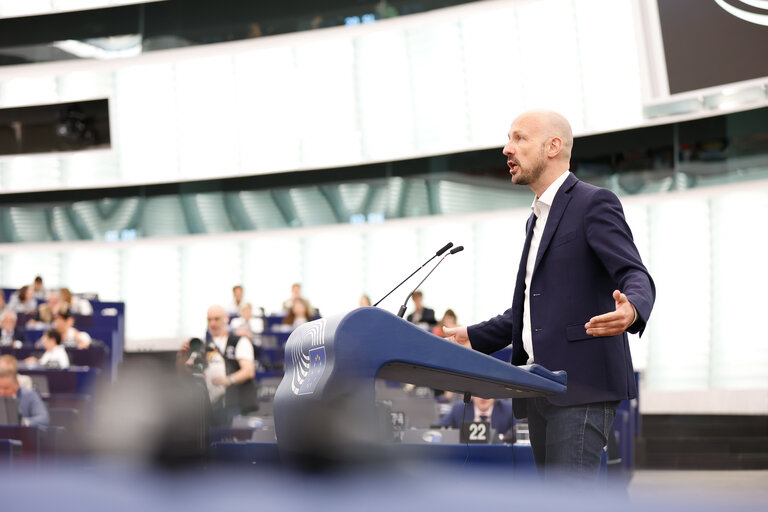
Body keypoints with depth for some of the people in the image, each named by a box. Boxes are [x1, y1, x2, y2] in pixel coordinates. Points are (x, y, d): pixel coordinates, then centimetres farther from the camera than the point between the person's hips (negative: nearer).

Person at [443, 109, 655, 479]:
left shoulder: (594, 204, -4)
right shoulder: (537, 219, 24)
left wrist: (631, 311, -38)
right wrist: (474, 338, 23)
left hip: (581, 387, -9)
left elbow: (636, 277, -16)